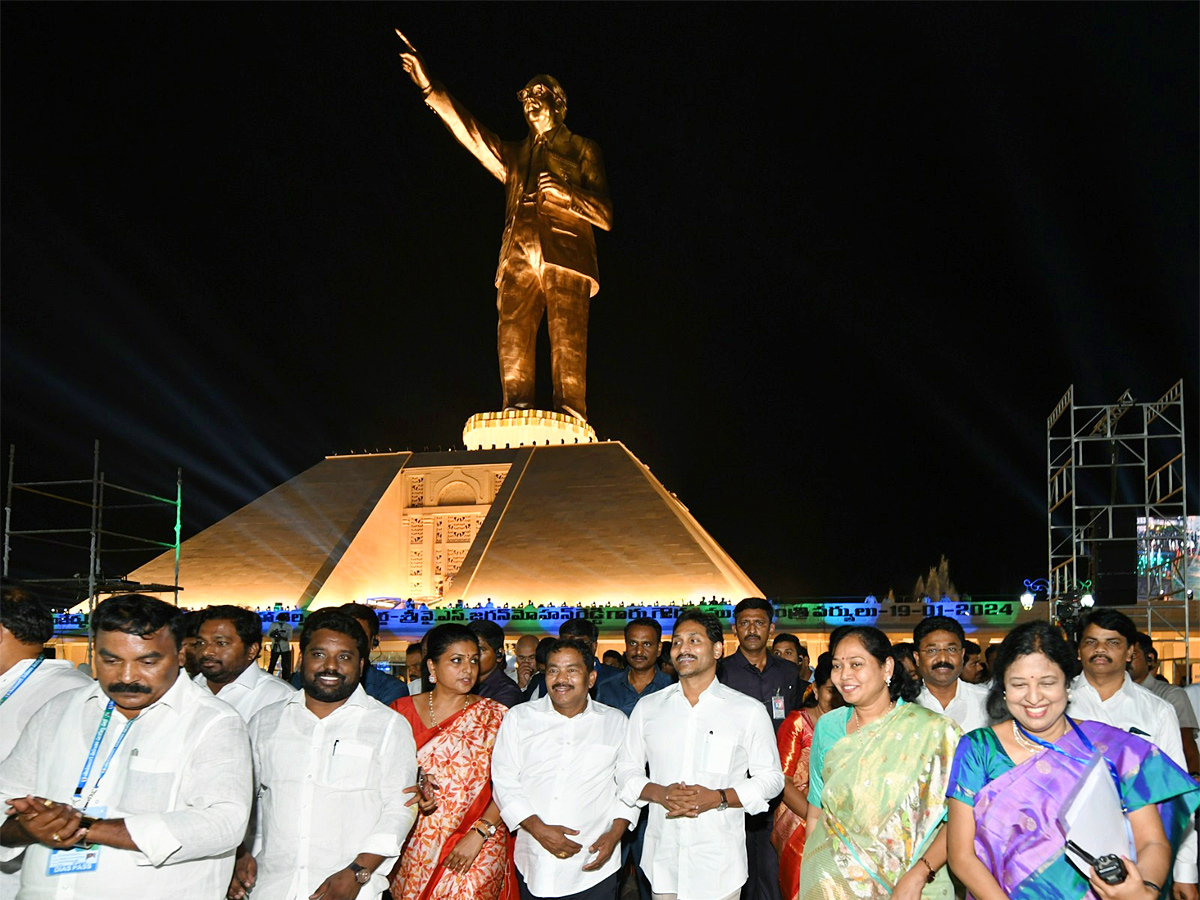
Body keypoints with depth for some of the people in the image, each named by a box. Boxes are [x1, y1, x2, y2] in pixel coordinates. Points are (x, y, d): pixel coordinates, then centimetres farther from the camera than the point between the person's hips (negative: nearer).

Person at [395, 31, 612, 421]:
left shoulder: (581, 150, 20)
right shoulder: (514, 155, 33)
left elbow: (605, 215, 11)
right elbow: (469, 132, 23)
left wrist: (567, 193, -7)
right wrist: (429, 88, 16)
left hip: (565, 255, -3)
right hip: (520, 260, 3)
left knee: (567, 342, -15)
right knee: (513, 339, -14)